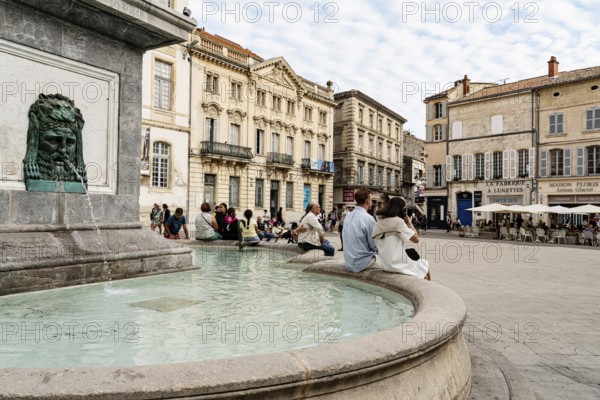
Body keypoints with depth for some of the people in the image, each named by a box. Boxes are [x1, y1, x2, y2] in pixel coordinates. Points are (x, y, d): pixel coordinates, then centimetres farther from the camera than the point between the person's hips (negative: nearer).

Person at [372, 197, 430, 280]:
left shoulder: (379, 222, 5)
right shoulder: (398, 221, -17)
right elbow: (416, 239, -15)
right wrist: (409, 222, -3)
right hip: (398, 265, -7)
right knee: (424, 265, 19)